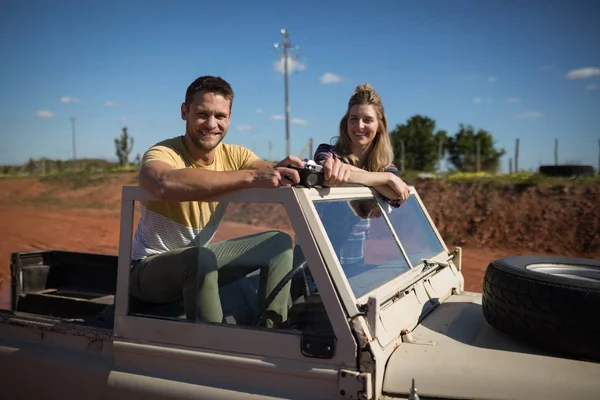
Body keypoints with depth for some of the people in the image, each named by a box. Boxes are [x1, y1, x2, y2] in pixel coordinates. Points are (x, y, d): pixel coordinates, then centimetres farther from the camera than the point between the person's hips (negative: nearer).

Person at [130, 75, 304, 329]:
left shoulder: (234, 155, -6)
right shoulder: (162, 153, -24)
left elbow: (272, 175, -22)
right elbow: (165, 184, -48)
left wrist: (297, 172, -47)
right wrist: (251, 176, -54)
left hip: (199, 258, 6)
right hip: (149, 268, -6)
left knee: (279, 243, -4)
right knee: (200, 257, -37)